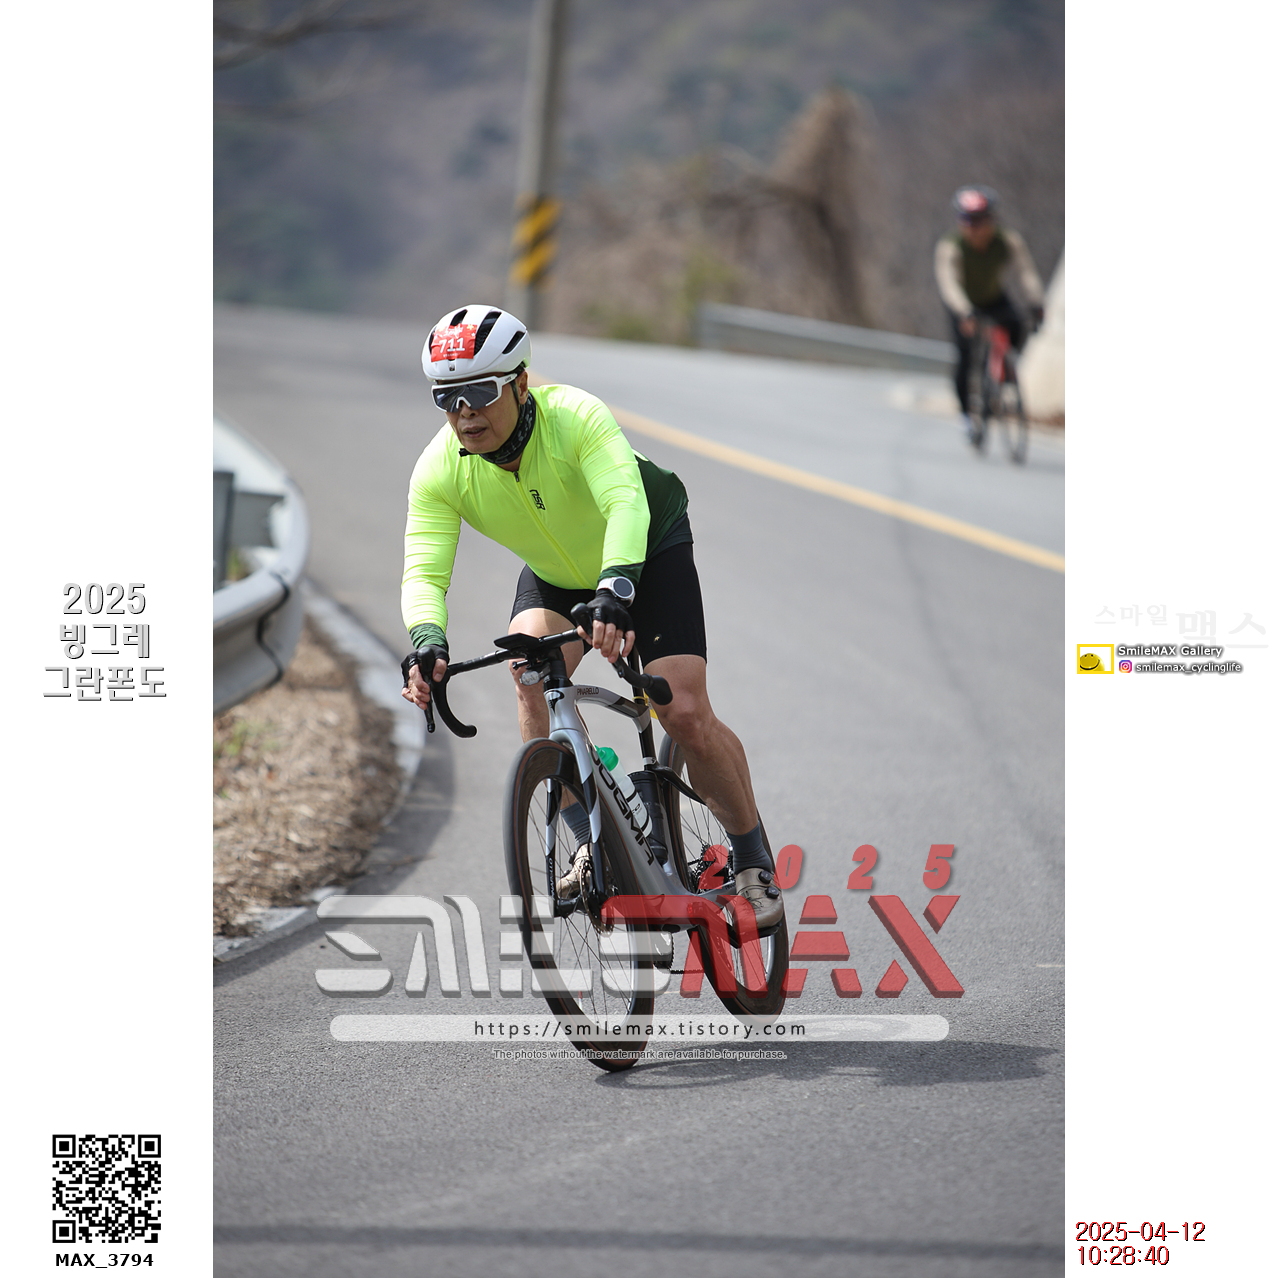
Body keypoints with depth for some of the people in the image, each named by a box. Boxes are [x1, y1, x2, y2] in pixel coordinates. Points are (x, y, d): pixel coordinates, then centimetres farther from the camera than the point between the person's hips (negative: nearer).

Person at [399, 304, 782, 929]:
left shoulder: (576, 417, -36)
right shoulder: (438, 472, -24)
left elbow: (627, 504, -50)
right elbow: (423, 571, -31)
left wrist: (614, 593, -67)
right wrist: (427, 641, -53)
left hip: (649, 555, -3)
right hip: (554, 574, 3)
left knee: (685, 715, -15)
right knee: (531, 675, -27)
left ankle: (753, 863, 6)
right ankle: (594, 843, -17)